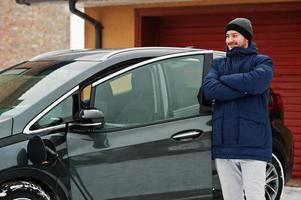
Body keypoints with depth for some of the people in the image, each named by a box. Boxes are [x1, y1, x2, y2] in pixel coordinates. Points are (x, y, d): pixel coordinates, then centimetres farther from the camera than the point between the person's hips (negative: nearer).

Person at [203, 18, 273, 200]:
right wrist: (243, 89, -12)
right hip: (224, 144, 4)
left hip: (253, 144, -4)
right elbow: (208, 90, -5)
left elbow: (256, 82, -18)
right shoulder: (218, 64, 15)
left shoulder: (262, 62, 6)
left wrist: (223, 79, -5)